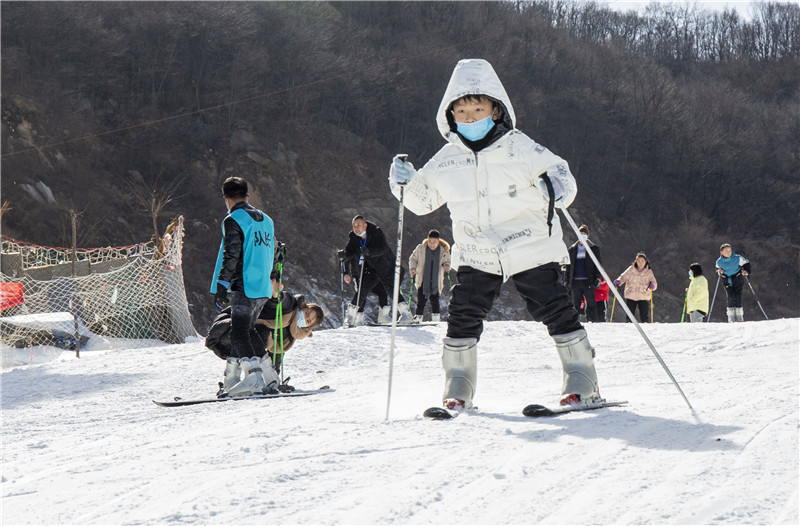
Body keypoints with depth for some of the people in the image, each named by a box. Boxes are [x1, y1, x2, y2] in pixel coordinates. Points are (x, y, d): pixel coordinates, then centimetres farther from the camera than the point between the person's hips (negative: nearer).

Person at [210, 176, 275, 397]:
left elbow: (230, 256, -14)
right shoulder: (266, 220, 16)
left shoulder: (233, 220, -7)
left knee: (240, 334, -9)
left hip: (245, 288, -8)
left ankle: (254, 377, -22)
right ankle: (231, 379, 18)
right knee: (245, 331, 15)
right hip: (264, 289, 8)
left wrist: (221, 286, -11)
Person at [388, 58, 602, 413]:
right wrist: (405, 184, -6)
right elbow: (422, 199, 15)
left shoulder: (520, 148, -6)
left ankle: (582, 378, 6)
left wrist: (553, 188, -30)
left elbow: (563, 176, -6)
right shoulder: (447, 160, 5)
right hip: (478, 256, 3)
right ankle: (458, 387, 6)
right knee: (463, 315, -7)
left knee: (555, 310, -5)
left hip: (531, 249, -3)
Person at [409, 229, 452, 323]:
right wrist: (412, 267, -9)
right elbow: (413, 259, 8)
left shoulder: (444, 251, -3)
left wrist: (446, 265, -12)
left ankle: (436, 315, 10)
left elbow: (447, 261, 11)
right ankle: (418, 316, 12)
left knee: (434, 299, -4)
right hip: (422, 279, 0)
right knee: (421, 299, -2)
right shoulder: (420, 248, -5)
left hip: (436, 281, 0)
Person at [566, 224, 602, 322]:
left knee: (590, 305, -4)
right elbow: (569, 265, 17)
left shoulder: (594, 248, 7)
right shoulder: (572, 249, 14)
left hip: (588, 281, -3)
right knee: (575, 305, 3)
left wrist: (597, 278, -8)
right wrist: (567, 280, 10)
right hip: (576, 281, 3)